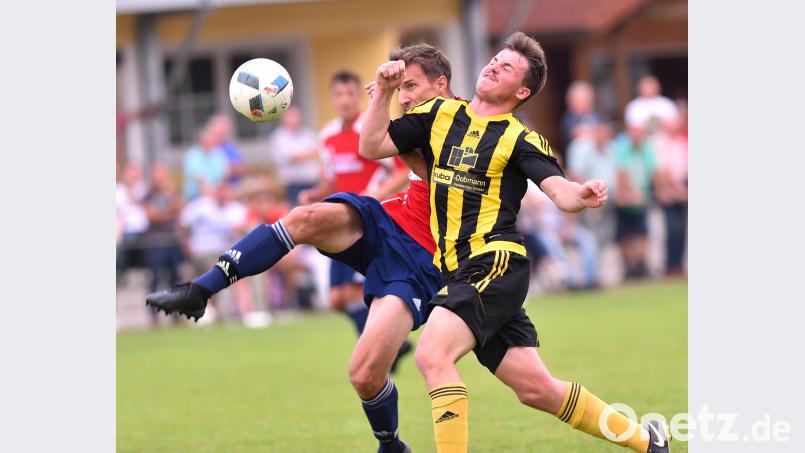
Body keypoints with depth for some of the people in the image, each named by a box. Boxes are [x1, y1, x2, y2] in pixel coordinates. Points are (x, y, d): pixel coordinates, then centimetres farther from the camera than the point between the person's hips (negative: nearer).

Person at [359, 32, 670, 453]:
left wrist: (581, 196, -37)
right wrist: (384, 92, -1)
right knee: (536, 389, 9)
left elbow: (559, 190, -15)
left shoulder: (521, 140, -2)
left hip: (496, 264, -6)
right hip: (457, 271, 6)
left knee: (432, 354, -25)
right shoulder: (439, 114, 12)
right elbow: (371, 146, 11)